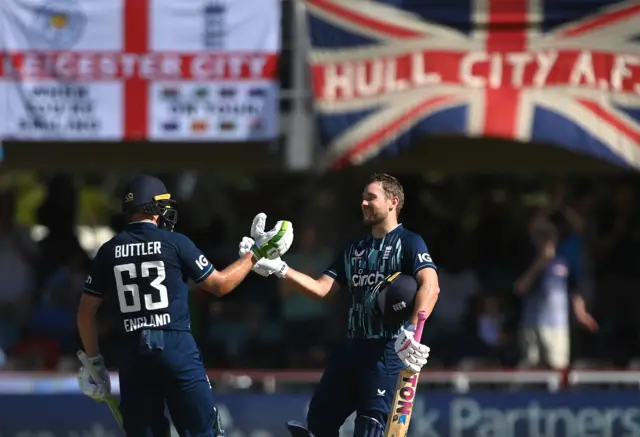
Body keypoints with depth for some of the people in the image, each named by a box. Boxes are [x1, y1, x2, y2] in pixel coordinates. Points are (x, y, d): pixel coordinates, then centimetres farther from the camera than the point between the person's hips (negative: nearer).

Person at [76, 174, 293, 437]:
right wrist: (256, 254, 16)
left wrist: (94, 361, 19)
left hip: (132, 353, 3)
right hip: (176, 347, -3)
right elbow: (220, 285, 5)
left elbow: (86, 312, 9)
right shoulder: (175, 243, -3)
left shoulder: (109, 251, 6)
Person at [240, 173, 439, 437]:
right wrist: (278, 268, 0)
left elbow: (430, 286, -20)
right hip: (353, 346, 8)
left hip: (390, 349, -8)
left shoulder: (408, 243, -4)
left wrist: (412, 330, -34)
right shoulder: (355, 250, 19)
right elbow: (320, 289, 12)